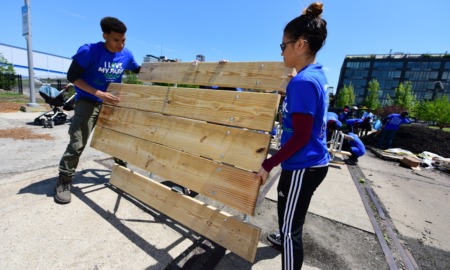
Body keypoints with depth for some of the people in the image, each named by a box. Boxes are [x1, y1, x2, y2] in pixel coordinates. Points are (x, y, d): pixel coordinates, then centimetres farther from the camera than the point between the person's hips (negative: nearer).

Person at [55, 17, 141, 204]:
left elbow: (138, 70, 17)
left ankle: (121, 167, 33)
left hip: (112, 102, 5)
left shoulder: (126, 55, -2)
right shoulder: (89, 51, -16)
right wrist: (98, 93, -26)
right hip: (88, 102, -5)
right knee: (77, 143, -10)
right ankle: (64, 181, 7)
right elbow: (72, 76, -14)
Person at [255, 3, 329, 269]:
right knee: (291, 212, 32)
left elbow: (300, 136, -24)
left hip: (303, 167, -10)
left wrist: (268, 165, -17)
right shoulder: (317, 74, 7)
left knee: (290, 226, 8)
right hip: (315, 162, 10)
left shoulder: (302, 81, -23)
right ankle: (285, 238, 59)